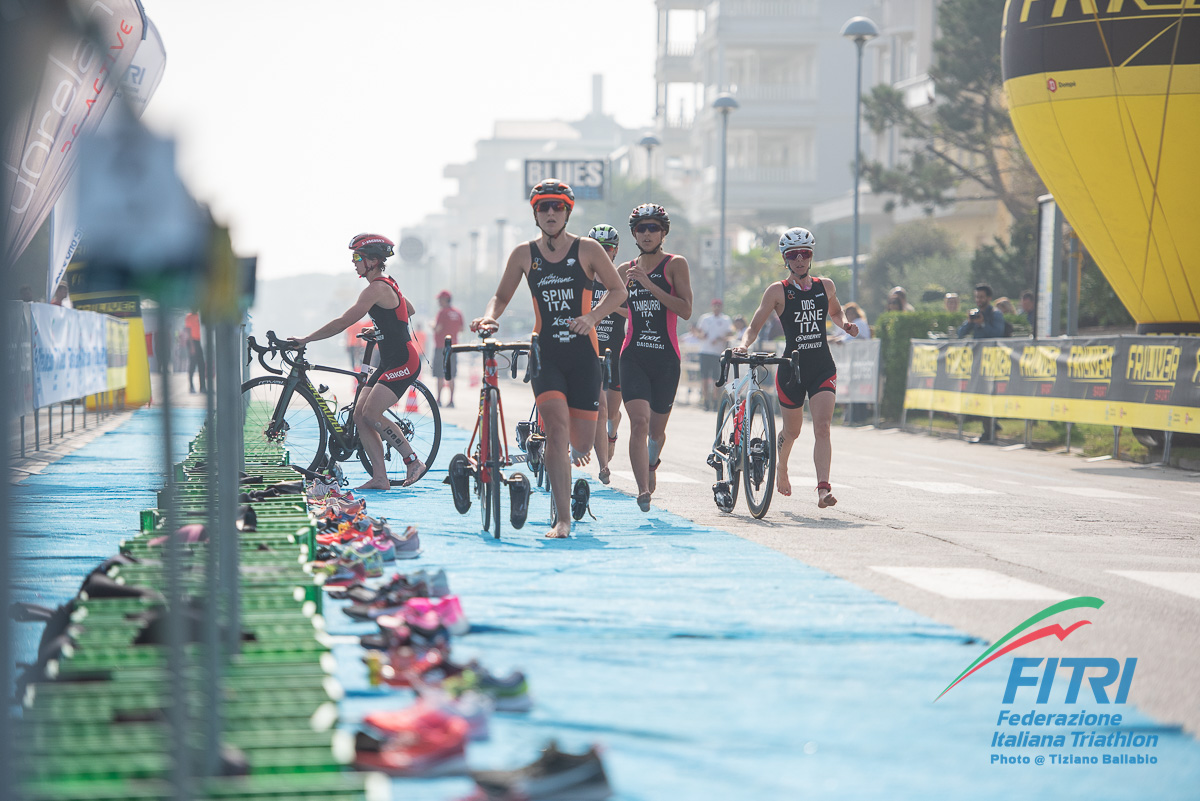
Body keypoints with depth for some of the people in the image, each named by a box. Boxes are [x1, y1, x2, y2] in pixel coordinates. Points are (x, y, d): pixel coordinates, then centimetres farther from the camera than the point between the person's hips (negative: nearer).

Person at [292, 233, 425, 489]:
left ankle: (414, 461, -5)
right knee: (359, 415, 0)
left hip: (404, 362, -10)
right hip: (389, 362, 10)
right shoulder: (388, 284, 14)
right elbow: (409, 310, 34)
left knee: (371, 414, -18)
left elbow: (343, 322, -23)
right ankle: (380, 477, 0)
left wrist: (306, 340, -21)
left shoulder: (376, 289, -17)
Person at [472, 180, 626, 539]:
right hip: (545, 354, 0)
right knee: (557, 427, -20)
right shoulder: (524, 254, 4)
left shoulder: (587, 249, 0)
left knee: (580, 444, 3)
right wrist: (489, 317, -8)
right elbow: (501, 296, 14)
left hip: (583, 354, 0)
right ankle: (563, 519, -16)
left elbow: (618, 290, 5)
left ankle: (578, 450, 44)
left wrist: (592, 316, -12)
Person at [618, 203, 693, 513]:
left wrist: (649, 285, -18)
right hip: (633, 356, 1)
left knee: (656, 429, 12)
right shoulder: (626, 270, 10)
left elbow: (686, 310, -13)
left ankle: (652, 463, 46)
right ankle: (643, 490, -24)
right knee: (639, 422, -19)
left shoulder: (675, 265, 0)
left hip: (666, 358, -1)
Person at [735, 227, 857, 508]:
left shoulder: (825, 286, 6)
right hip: (792, 367, -1)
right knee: (792, 431, 15)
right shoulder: (778, 291, -3)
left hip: (823, 368, 1)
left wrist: (845, 324, 6)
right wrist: (744, 344, -26)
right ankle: (781, 467, 46)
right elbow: (754, 327, -5)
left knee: (822, 427, -17)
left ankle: (823, 488, -24)